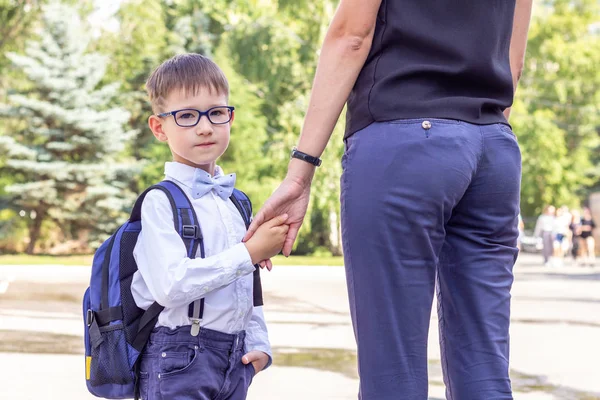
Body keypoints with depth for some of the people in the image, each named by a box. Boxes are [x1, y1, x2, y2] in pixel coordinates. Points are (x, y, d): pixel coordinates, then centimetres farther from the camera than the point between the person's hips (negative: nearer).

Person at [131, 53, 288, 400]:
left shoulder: (235, 202, 13)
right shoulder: (160, 202, -10)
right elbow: (172, 286, -23)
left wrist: (258, 344, 10)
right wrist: (250, 253, -18)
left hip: (235, 360, 7)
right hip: (179, 358, -7)